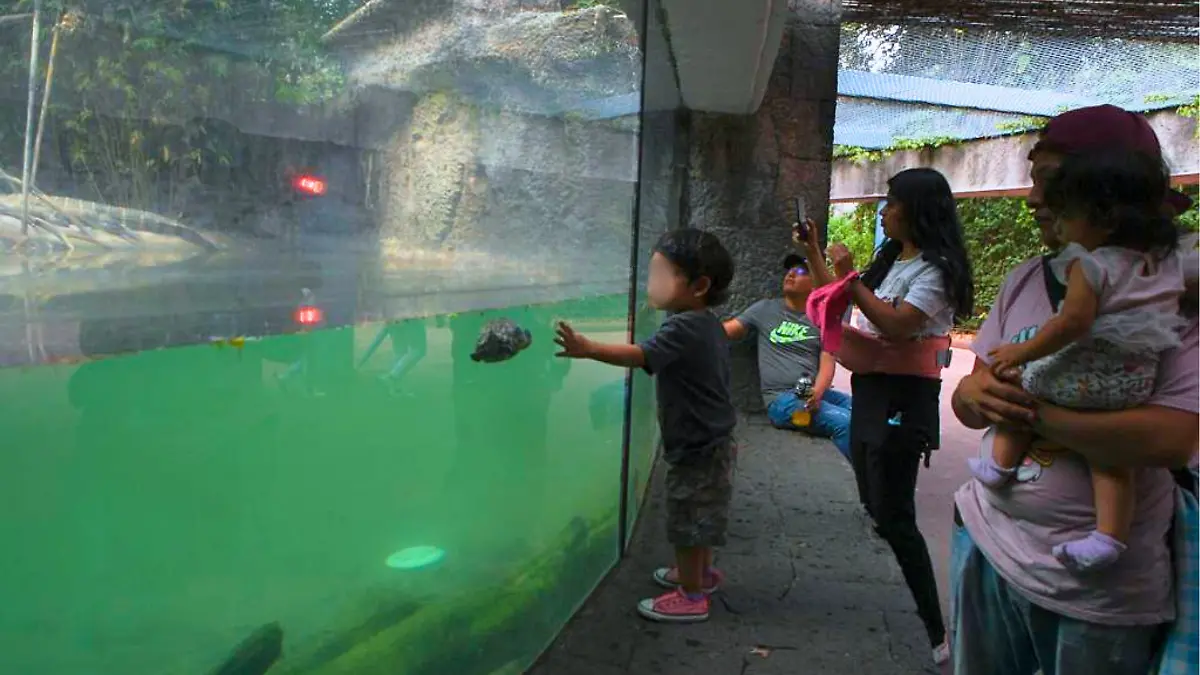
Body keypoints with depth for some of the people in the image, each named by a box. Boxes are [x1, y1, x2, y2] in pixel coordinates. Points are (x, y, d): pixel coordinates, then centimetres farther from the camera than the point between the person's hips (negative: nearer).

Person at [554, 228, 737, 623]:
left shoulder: (684, 328, -25)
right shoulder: (709, 324, 5)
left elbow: (640, 355, -39)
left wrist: (587, 349, -47)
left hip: (695, 444, -10)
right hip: (710, 439, 10)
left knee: (687, 519, 2)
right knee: (699, 515, 24)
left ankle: (691, 597, 13)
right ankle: (700, 572, 41)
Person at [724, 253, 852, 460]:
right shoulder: (766, 309, 10)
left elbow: (827, 363, 1)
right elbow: (724, 331, 6)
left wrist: (817, 393, -18)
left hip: (817, 393, 3)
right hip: (782, 398, -3)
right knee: (846, 423, -27)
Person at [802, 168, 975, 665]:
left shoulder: (937, 268, -14)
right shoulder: (890, 259, 11)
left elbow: (896, 326, -26)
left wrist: (850, 277, -22)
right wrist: (814, 252, 14)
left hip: (903, 398, -9)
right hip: (870, 388, 9)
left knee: (894, 515, -11)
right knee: (874, 505, 15)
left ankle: (936, 630, -2)